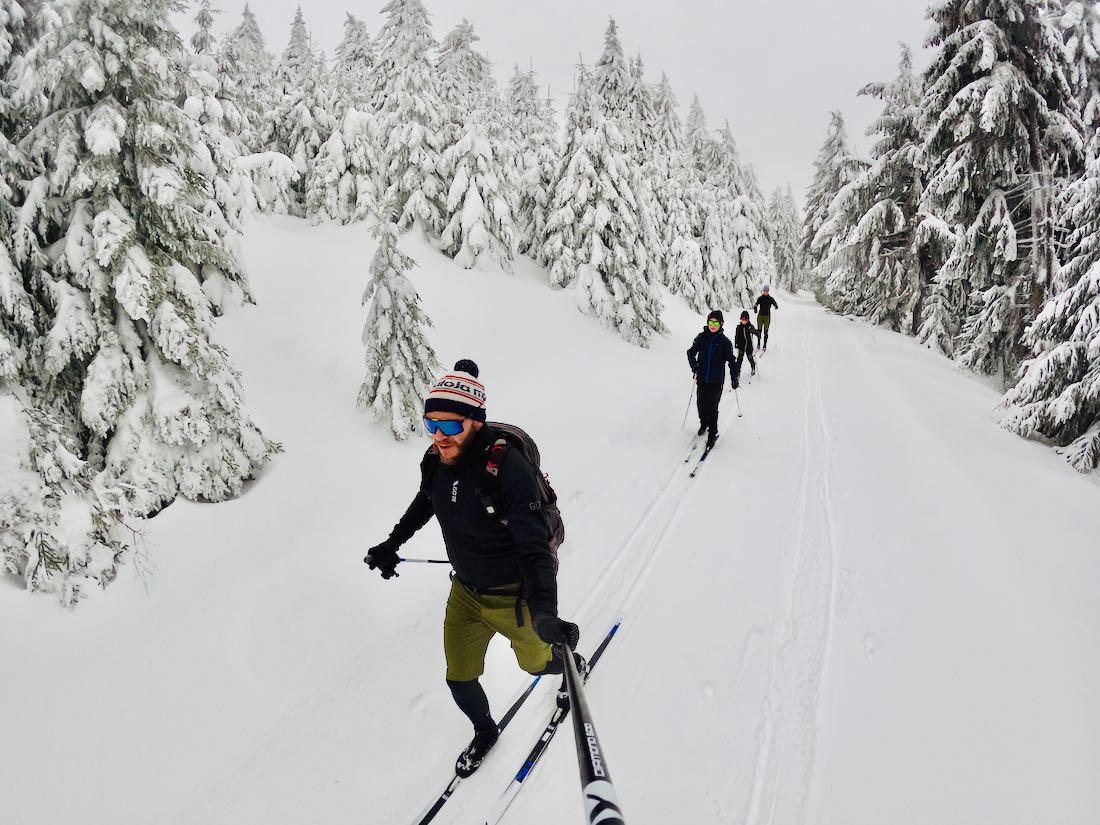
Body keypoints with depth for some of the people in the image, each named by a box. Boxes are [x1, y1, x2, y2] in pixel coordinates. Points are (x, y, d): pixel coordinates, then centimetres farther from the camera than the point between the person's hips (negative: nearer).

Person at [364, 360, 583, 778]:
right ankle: (484, 733, 45)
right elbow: (423, 504, 12)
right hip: (465, 592, 5)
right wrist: (392, 544, 24)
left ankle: (573, 664, 55)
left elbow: (535, 545, -35)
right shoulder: (436, 462, -12)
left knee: (535, 662, 20)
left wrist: (544, 612, -48)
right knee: (459, 679, 15)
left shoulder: (508, 467, -32)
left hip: (514, 597, -5)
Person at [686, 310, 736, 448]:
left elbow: (731, 360, 1)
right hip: (701, 379, 3)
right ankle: (704, 424, 39)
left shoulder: (724, 341, -5)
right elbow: (691, 353, 12)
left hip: (716, 380, -3)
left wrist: (734, 378, -1)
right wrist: (694, 367, -1)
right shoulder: (701, 337, 0)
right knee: (701, 403, 12)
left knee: (712, 407, -3)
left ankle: (713, 433, 10)